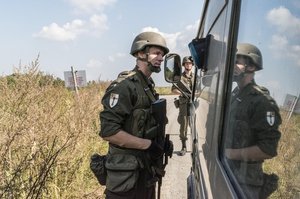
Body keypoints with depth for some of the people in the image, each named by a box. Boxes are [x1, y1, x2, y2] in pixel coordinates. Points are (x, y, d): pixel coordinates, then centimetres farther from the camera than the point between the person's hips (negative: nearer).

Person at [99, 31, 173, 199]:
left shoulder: (149, 86, 9)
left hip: (147, 169, 9)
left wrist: (162, 142, 1)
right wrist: (147, 144, -22)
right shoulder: (124, 86, -19)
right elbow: (108, 131, -26)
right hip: (127, 173, -8)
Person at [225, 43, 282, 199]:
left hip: (245, 179, -7)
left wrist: (229, 153, -21)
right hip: (226, 169, 8)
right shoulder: (234, 95, 7)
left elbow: (269, 149, -23)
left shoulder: (261, 101, -19)